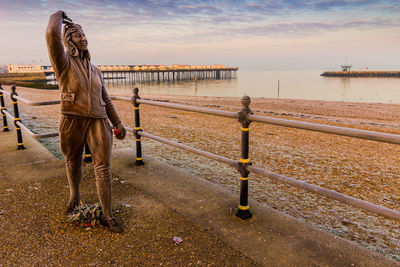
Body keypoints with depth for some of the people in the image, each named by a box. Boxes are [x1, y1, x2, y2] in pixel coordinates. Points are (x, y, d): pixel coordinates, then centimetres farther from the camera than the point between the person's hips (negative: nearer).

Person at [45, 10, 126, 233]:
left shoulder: (95, 70, 16)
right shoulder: (64, 62, 0)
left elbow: (106, 99, 17)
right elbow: (52, 35, -18)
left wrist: (118, 122, 11)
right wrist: (58, 17, 4)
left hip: (98, 121, 3)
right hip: (73, 120, -2)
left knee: (103, 167, -5)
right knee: (73, 162, 16)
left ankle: (108, 215, 4)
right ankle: (75, 195, 46)